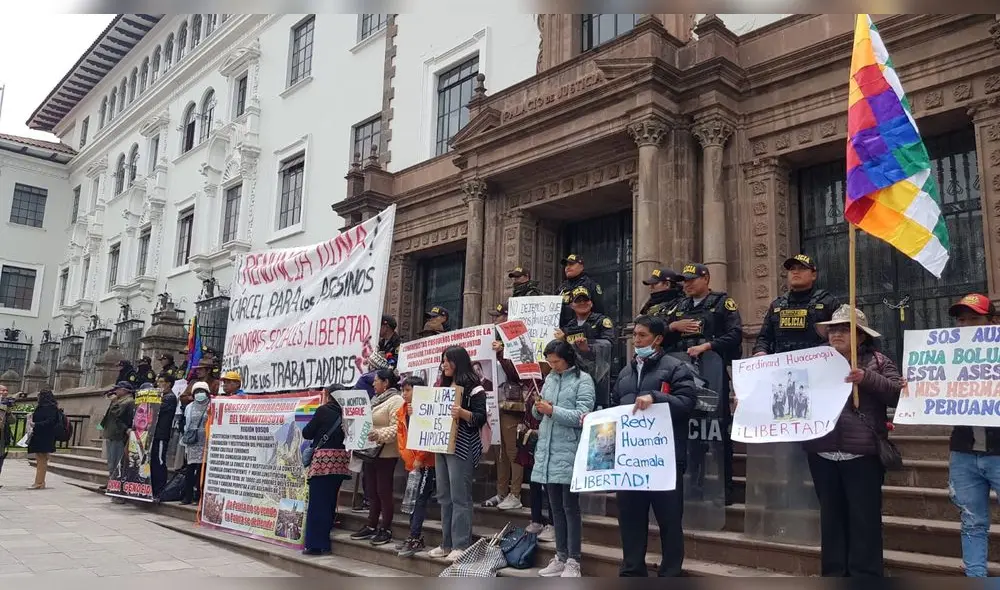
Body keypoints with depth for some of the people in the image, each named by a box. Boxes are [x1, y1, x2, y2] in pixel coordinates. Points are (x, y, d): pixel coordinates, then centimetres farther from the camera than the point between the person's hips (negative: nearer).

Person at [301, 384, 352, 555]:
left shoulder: (323, 410, -6)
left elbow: (306, 433, 0)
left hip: (324, 459, -5)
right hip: (342, 459, 5)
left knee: (318, 502, 1)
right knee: (330, 500, 15)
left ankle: (316, 544, 3)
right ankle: (324, 542, 22)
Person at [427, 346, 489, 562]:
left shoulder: (474, 388, -8)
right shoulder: (444, 386, 16)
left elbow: (480, 418, -14)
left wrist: (462, 412, -30)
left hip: (462, 447, -8)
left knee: (460, 497, -6)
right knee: (444, 497, 11)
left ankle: (461, 545, 0)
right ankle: (447, 543, 18)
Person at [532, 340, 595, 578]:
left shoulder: (583, 380, -5)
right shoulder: (549, 378, 14)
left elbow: (582, 416, -15)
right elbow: (539, 414, 18)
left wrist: (553, 411, -18)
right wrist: (538, 408, -4)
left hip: (569, 452, -6)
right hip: (547, 450, 6)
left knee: (570, 506, -2)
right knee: (556, 507, 11)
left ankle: (573, 562, 5)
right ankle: (561, 557, 20)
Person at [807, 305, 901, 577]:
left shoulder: (876, 361, 4)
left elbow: (898, 395, -6)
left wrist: (867, 378, -18)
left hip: (862, 454, -4)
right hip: (823, 455, 4)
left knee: (864, 520, 1)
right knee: (832, 518, 13)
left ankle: (865, 575, 10)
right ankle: (833, 573, 23)